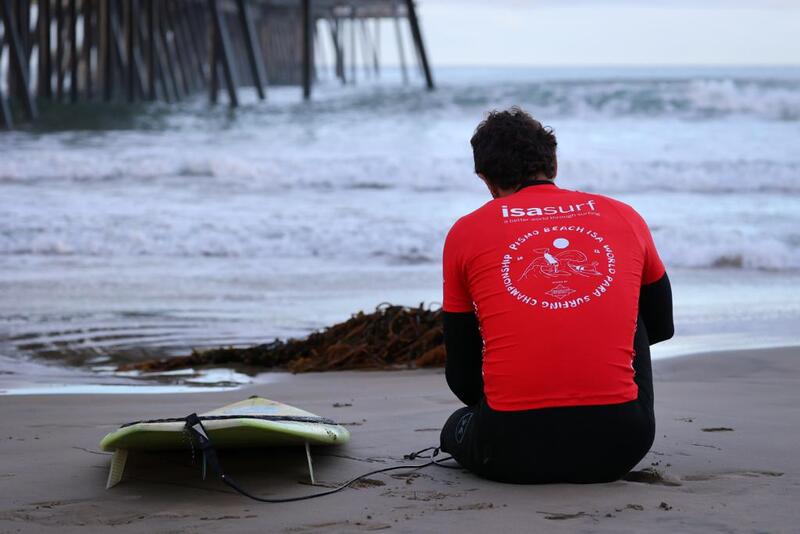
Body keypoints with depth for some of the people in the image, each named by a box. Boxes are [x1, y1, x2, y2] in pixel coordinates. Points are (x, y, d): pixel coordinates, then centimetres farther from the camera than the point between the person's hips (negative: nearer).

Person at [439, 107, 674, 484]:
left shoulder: (466, 233, 9)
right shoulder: (624, 218, 13)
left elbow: (462, 377, 14)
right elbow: (662, 326, 30)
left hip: (513, 453, 0)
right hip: (617, 447, 1)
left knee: (457, 429, 35)